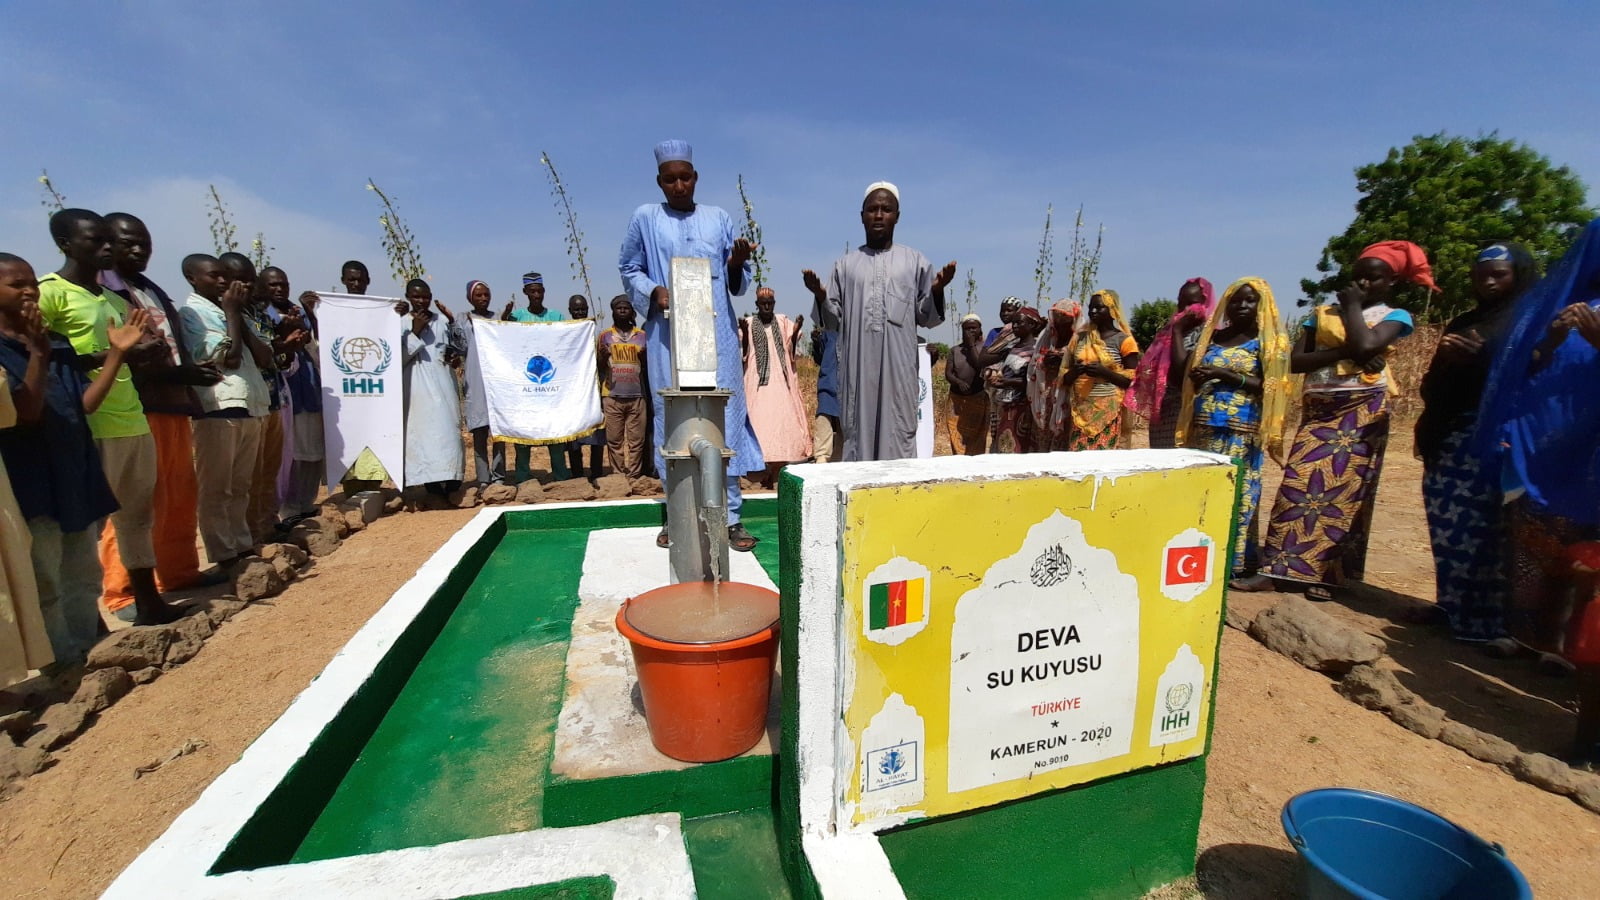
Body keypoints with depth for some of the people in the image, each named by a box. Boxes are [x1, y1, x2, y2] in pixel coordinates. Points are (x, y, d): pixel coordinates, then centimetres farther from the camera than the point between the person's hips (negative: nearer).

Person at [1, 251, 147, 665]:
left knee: (85, 577, 14)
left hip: (76, 476, 6)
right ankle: (66, 666, 12)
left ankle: (89, 657, 25)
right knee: (44, 587, 3)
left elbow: (84, 405, 4)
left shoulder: (59, 345, 10)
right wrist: (37, 354, -28)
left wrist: (116, 353, -3)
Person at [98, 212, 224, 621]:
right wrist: (173, 373, -19)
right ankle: (122, 593, 3)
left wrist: (192, 371, 4)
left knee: (181, 496, 13)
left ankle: (179, 572, 24)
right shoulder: (100, 290, -6)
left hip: (174, 404, 8)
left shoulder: (154, 291, 21)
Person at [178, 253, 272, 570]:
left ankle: (244, 547, 21)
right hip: (219, 408, -7)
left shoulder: (229, 311, 19)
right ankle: (225, 556, 3)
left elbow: (262, 357, 11)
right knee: (216, 489, -1)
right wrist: (231, 312, -2)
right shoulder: (192, 313, -3)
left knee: (241, 487, 14)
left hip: (252, 406, 7)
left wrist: (237, 313, 4)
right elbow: (229, 356, -14)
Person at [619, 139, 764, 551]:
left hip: (717, 334, 1)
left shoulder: (719, 219, 12)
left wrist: (737, 265, -11)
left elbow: (737, 284, 12)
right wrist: (653, 291, -8)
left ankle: (730, 515, 0)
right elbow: (628, 268, 12)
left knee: (724, 414, -4)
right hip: (668, 335, -1)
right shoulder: (645, 218, 9)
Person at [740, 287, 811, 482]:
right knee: (760, 420, -8)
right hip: (759, 382, -1)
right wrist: (744, 333, -12)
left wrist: (795, 333, -7)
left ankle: (778, 472, 2)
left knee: (784, 418, -3)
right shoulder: (748, 323, 5)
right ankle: (768, 472, -5)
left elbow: (791, 353, 8)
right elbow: (743, 354, 2)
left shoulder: (784, 322, 9)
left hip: (782, 380, 1)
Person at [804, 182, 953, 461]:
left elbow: (926, 317, 9)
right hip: (858, 367, 1)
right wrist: (820, 297, -8)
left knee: (898, 431, -2)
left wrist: (937, 292, -10)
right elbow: (833, 321, 10)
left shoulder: (915, 261, 11)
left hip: (898, 366, -1)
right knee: (858, 430, 1)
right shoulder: (846, 264, 13)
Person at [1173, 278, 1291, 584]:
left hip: (1242, 431, -4)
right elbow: (1190, 375, 16)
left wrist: (1226, 375, -16)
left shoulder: (1270, 341, 3)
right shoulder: (1211, 336, 16)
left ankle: (1235, 561, 1)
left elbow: (1271, 388, -6)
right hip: (1204, 427, 4)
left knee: (1236, 492, -5)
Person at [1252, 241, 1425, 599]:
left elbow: (1366, 345, -17)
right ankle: (1282, 566, 1)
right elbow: (1295, 361, 0)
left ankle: (1324, 573, 4)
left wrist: (1351, 307, -1)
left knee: (1344, 490, -2)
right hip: (1318, 409, 2)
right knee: (1299, 484, -4)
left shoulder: (1394, 316, 5)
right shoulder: (1321, 314, 12)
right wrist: (1344, 351, -13)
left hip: (1362, 412, -2)